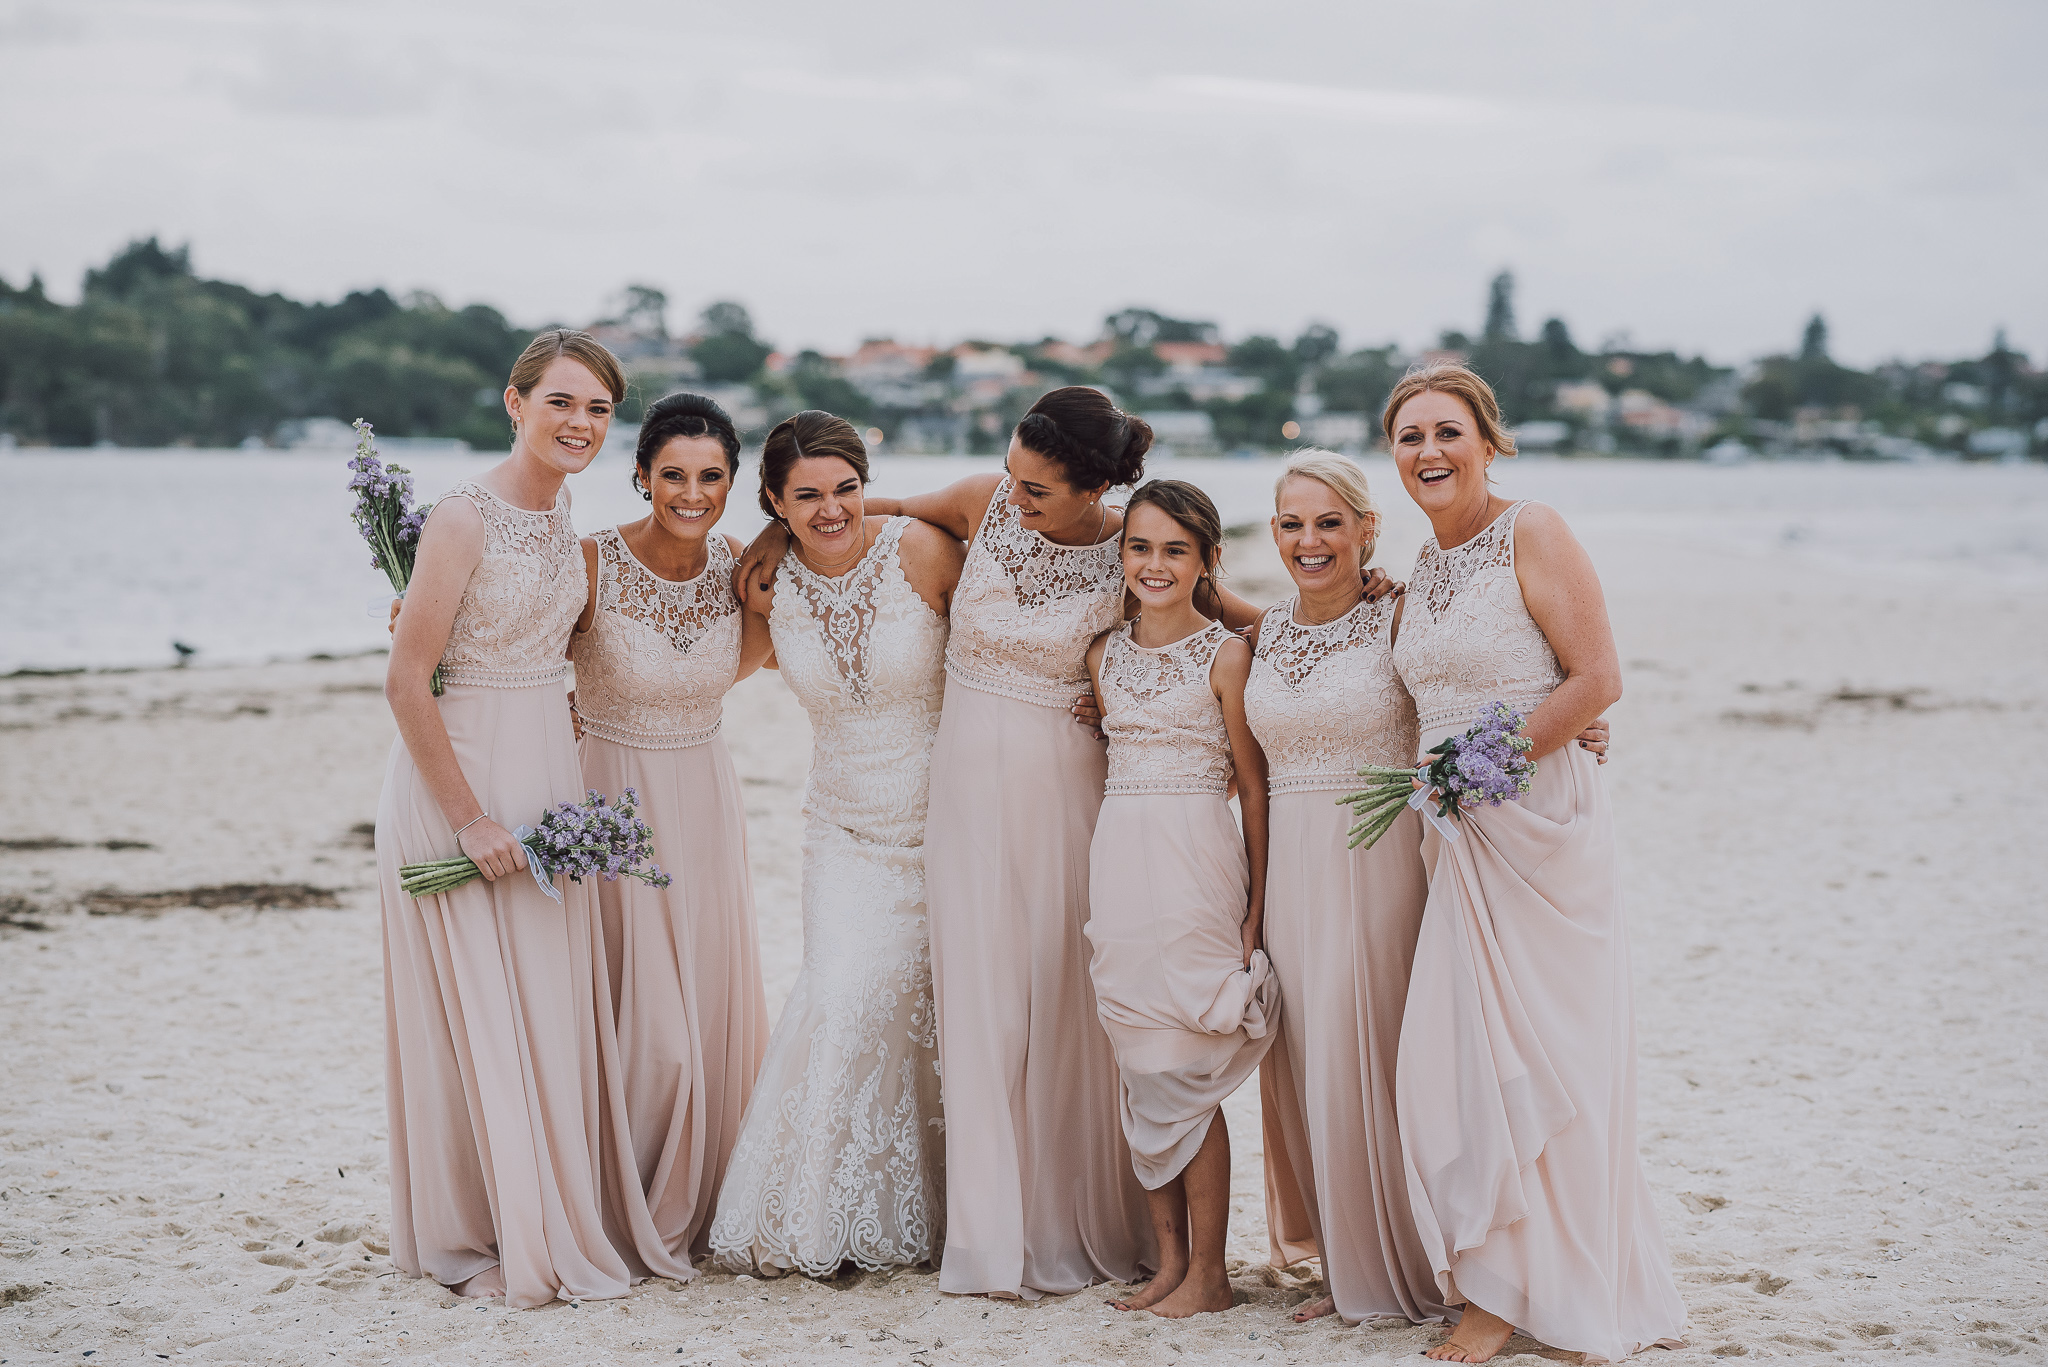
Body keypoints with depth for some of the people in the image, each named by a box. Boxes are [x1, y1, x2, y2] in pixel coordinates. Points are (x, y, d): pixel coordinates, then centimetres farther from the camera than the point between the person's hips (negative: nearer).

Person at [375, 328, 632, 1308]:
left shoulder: (559, 518, 8)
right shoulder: (465, 517, -16)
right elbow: (406, 681, -18)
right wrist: (470, 817, -18)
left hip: (545, 777, 7)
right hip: (459, 779, -7)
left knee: (552, 1010, 10)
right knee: (475, 1014, -1)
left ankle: (548, 1223, 22)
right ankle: (473, 1239, 11)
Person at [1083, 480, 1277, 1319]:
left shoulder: (1226, 654, -4)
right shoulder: (1105, 655, 11)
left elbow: (1255, 785, -3)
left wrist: (1257, 905, -5)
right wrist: (1099, 889, 11)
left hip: (1196, 865, -5)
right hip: (1117, 862, 5)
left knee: (1186, 1073, -4)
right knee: (1138, 1071, 7)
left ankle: (1208, 1272, 6)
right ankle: (1169, 1260, 16)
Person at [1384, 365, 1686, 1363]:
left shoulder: (1533, 534, -9)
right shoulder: (1422, 567, 13)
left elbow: (1597, 680, -14)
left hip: (1540, 828, -7)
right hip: (1457, 838, 7)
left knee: (1542, 1059, -2)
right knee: (1456, 1055, 2)